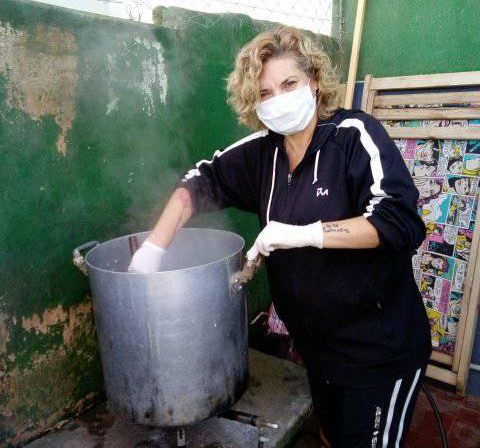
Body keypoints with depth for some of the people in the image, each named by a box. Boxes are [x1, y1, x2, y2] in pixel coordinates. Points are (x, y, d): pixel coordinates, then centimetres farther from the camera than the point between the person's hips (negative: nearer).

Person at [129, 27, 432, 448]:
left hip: (380, 349, -5)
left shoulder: (354, 134, -16)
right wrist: (154, 247, -7)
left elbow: (402, 223, -24)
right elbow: (202, 182, 3)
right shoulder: (263, 149, -1)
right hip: (316, 345, 5)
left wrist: (305, 233, -29)